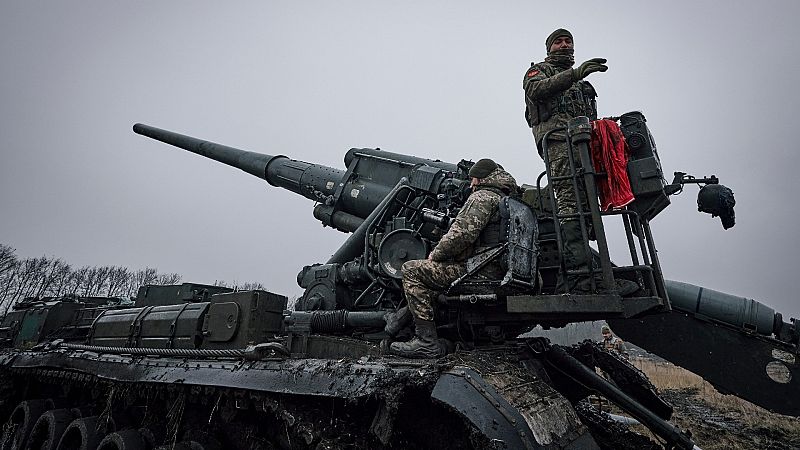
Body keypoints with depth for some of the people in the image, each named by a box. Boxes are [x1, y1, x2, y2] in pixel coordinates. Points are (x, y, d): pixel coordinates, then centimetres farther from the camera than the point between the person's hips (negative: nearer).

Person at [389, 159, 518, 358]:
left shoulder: (483, 196, -6)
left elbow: (462, 233, -19)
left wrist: (435, 254, -3)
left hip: (478, 272, -10)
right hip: (496, 272, 11)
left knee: (412, 270, -11)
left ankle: (426, 342, -15)